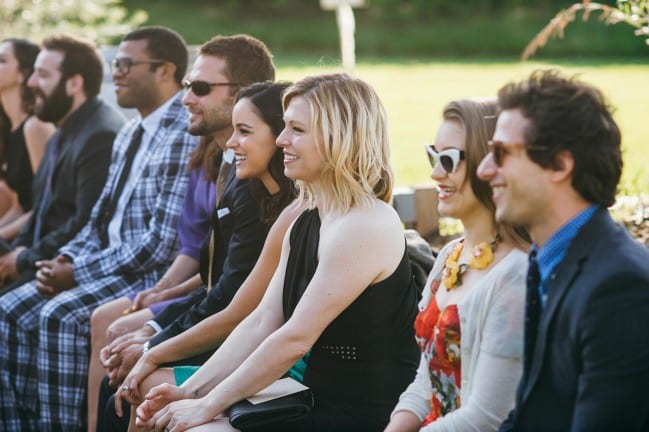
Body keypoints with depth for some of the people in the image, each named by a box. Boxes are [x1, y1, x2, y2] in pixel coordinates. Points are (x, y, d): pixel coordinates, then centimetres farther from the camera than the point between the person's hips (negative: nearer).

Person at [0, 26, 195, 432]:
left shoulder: (186, 136, -17)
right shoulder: (129, 134, 15)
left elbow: (163, 242, -22)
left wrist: (80, 272, -16)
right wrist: (67, 259, 0)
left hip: (152, 274, -9)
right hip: (107, 265, 10)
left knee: (61, 316, -28)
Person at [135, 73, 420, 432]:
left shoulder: (366, 226, -18)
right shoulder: (304, 223, 12)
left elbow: (295, 338, -19)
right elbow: (262, 322, 9)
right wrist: (189, 391, 1)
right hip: (320, 398, 8)